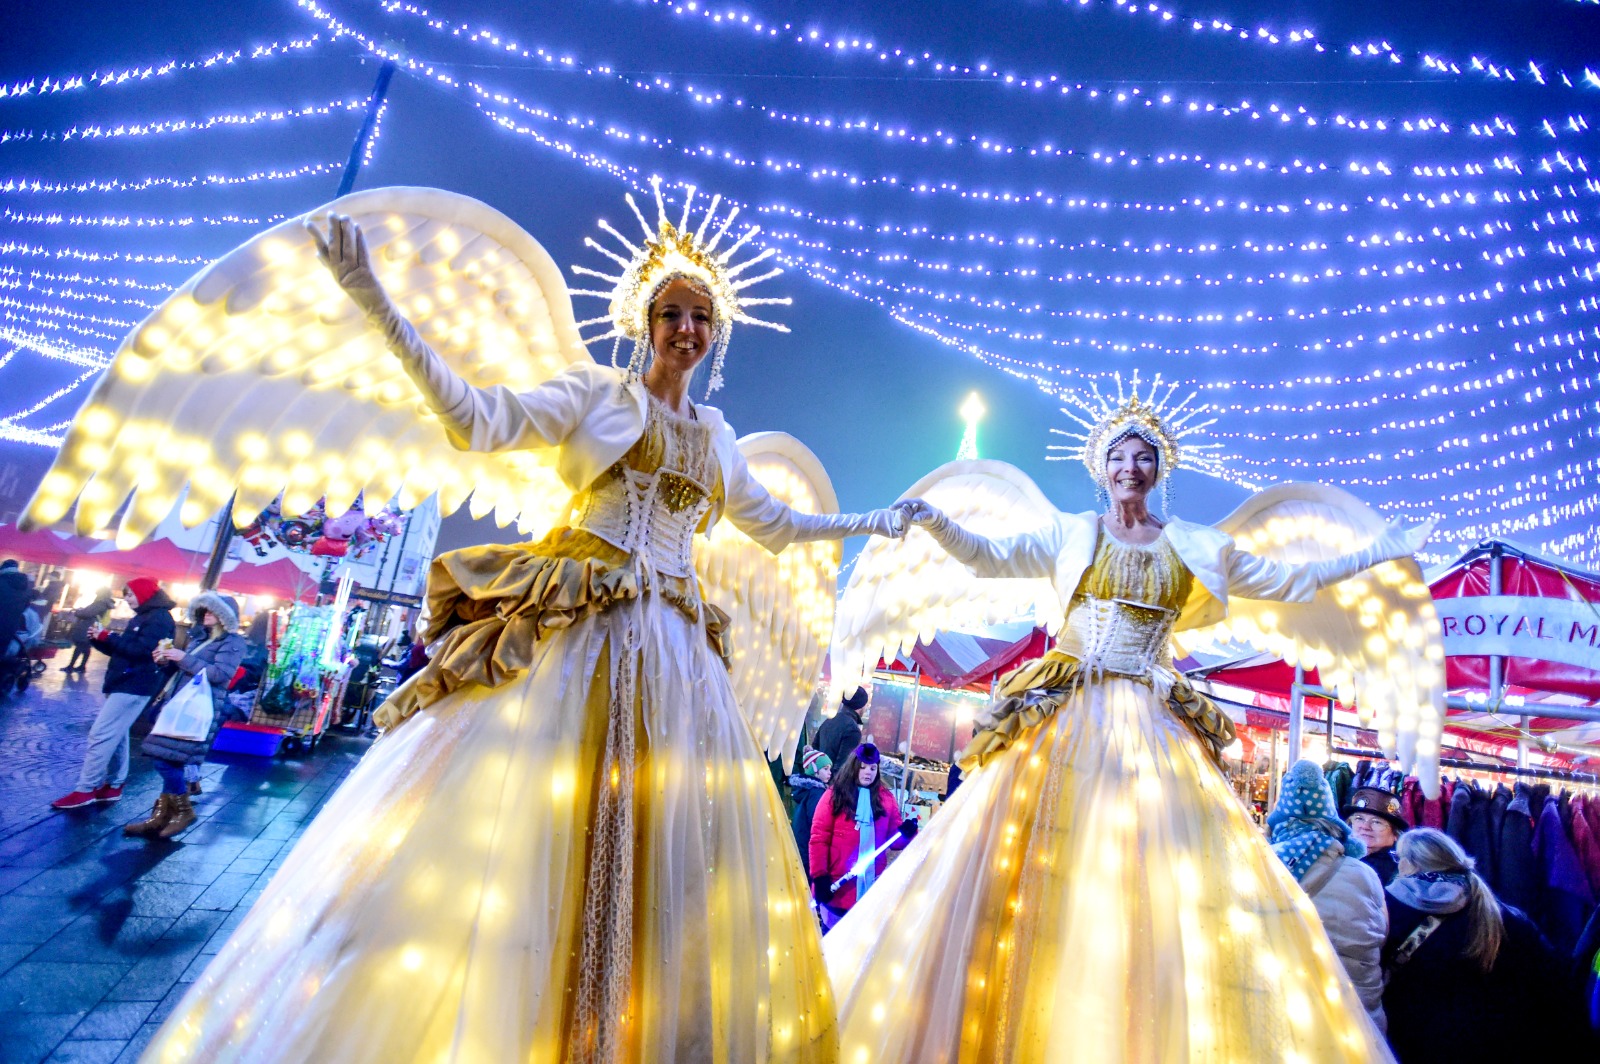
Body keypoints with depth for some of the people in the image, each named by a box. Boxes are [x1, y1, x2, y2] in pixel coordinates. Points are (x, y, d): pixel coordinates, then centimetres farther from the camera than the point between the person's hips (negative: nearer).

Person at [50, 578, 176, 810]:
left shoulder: (159, 618, -14)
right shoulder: (142, 617, 18)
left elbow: (141, 651, -24)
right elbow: (122, 649, 19)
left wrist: (107, 637, -17)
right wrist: (99, 639, 2)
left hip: (134, 686, -11)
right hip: (125, 683, 11)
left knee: (100, 735, -9)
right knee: (115, 736, 13)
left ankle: (85, 790, -3)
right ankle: (113, 786, 20)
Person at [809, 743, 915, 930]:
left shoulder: (886, 798, 5)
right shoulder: (834, 795, -4)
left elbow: (895, 838, 6)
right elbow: (819, 838, -7)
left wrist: (906, 832, -16)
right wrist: (820, 877, -13)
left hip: (872, 886, 3)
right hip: (836, 885, -2)